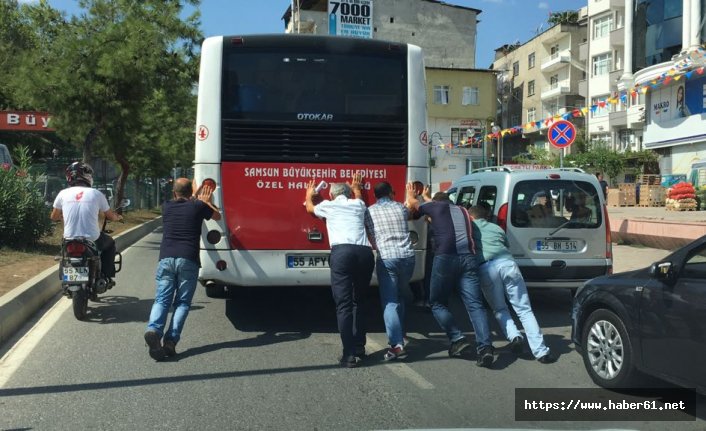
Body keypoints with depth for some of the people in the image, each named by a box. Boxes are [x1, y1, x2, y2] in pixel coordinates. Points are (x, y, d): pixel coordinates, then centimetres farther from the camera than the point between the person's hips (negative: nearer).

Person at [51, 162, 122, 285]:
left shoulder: (63, 193, 0)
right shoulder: (96, 194, -4)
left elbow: (54, 217, 13)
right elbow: (110, 216, 8)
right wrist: (118, 217, 32)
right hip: (93, 240, -2)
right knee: (110, 244, 30)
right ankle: (107, 277, 23)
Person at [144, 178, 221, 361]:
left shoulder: (166, 206, 15)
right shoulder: (198, 206, 7)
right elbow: (217, 216, 27)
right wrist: (205, 201, 42)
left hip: (166, 259, 2)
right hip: (188, 260, -2)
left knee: (162, 299, 3)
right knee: (182, 302, 3)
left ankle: (153, 330, -23)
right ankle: (171, 339, -12)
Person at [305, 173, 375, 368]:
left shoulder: (328, 205, 22)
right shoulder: (358, 204, 27)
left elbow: (310, 208, 45)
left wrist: (309, 194, 65)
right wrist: (356, 188, 74)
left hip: (342, 252, -3)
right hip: (365, 252, 4)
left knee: (344, 305, -3)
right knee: (359, 302, 17)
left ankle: (349, 354, -8)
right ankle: (359, 348, 19)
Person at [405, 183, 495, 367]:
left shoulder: (436, 206, 16)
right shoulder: (462, 210, 28)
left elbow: (413, 203, 35)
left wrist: (410, 194, 58)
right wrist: (427, 196, 63)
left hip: (446, 258, -4)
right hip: (468, 258, 4)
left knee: (438, 303, 12)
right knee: (475, 304, -1)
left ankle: (457, 339, 0)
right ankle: (485, 347, -16)